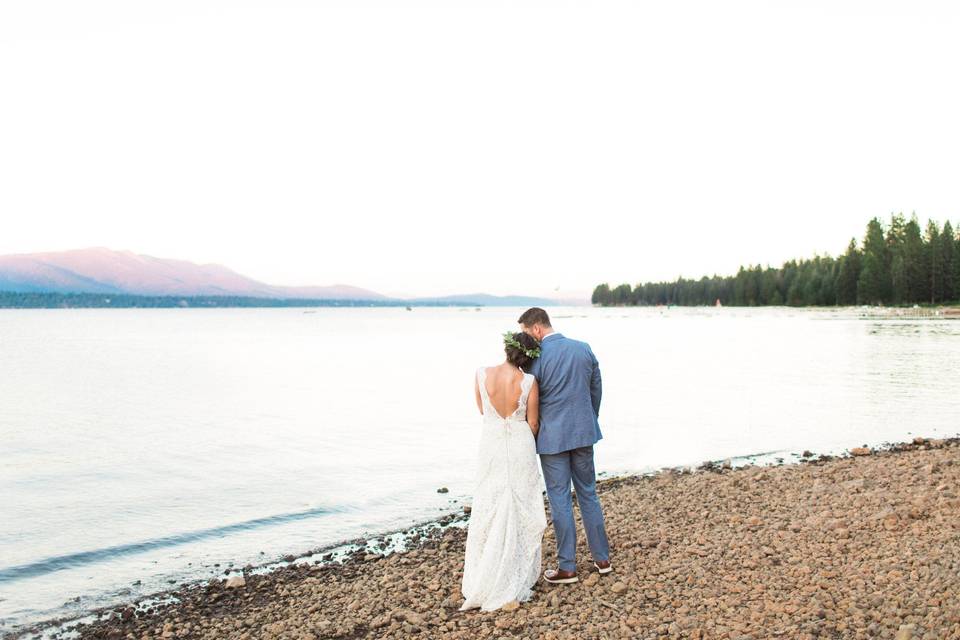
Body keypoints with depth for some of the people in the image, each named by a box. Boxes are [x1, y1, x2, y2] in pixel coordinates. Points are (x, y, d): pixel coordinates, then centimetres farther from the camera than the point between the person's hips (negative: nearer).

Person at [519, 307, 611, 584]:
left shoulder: (535, 357, -14)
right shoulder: (584, 349, 1)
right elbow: (597, 390, 9)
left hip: (552, 436, -5)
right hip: (583, 432, 5)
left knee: (560, 500, 4)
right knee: (588, 494, 16)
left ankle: (567, 567, 11)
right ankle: (602, 558, 23)